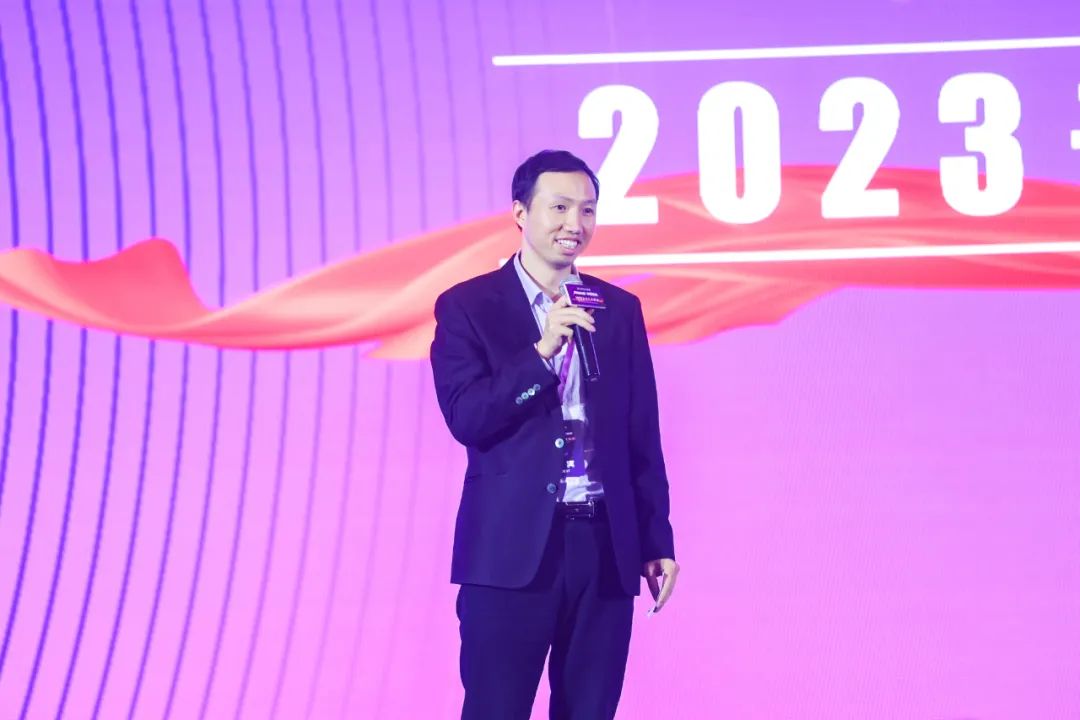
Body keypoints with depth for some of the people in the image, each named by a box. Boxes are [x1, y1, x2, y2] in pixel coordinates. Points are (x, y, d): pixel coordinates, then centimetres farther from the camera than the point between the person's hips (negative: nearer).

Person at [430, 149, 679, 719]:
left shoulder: (620, 309, 11)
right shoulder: (466, 306, 1)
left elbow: (643, 437, 12)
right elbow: (465, 418, -10)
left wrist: (657, 543, 9)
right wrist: (542, 351, -20)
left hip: (605, 547, 4)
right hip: (511, 549, -3)